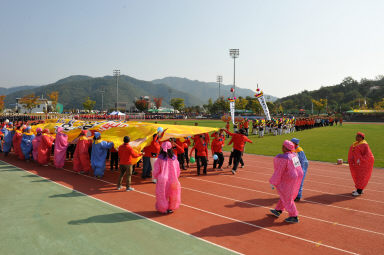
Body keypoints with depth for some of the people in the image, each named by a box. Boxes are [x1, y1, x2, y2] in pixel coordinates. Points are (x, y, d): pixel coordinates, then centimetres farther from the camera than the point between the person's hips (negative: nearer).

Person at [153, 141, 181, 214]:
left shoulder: (160, 159, -11)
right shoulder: (174, 159, -6)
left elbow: (156, 170, -5)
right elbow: (178, 170, 3)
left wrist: (156, 177, 14)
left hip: (162, 180, -1)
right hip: (173, 180, 2)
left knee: (162, 195, 14)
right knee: (172, 194, 18)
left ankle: (163, 209, 21)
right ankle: (171, 208, 27)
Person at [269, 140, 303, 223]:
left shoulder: (283, 158, -23)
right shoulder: (294, 155, 2)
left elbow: (278, 173, -20)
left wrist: (272, 183, -10)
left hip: (288, 180, -9)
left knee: (287, 198, 8)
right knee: (285, 195, 21)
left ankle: (294, 217, 16)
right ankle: (278, 210, 35)